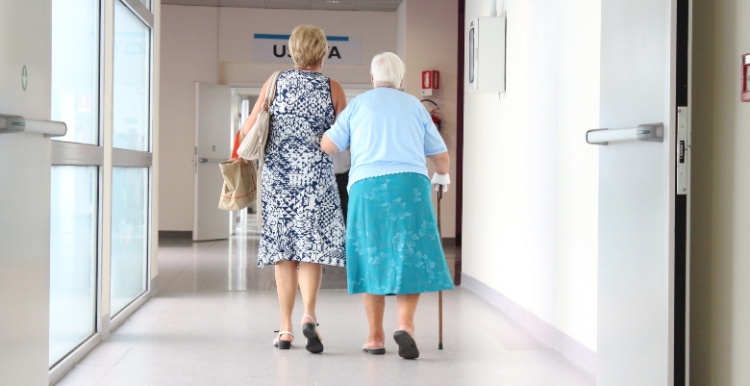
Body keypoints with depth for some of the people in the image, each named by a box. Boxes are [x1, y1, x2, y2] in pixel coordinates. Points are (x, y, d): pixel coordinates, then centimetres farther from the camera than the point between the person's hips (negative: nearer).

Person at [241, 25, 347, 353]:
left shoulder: (275, 83, 4)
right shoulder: (332, 89, 0)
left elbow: (249, 127, 6)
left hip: (277, 175, 2)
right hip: (316, 175, -2)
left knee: (283, 252, 8)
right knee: (311, 249, 0)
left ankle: (286, 329, 10)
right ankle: (309, 316, -21)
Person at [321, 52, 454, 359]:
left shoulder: (358, 104, 12)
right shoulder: (415, 106, 15)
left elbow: (327, 146, 7)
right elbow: (441, 155, 17)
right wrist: (442, 176, 39)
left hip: (368, 186, 0)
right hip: (411, 184, 0)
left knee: (373, 259, 10)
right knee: (411, 260, 3)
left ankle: (375, 337, 11)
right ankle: (405, 323, -17)